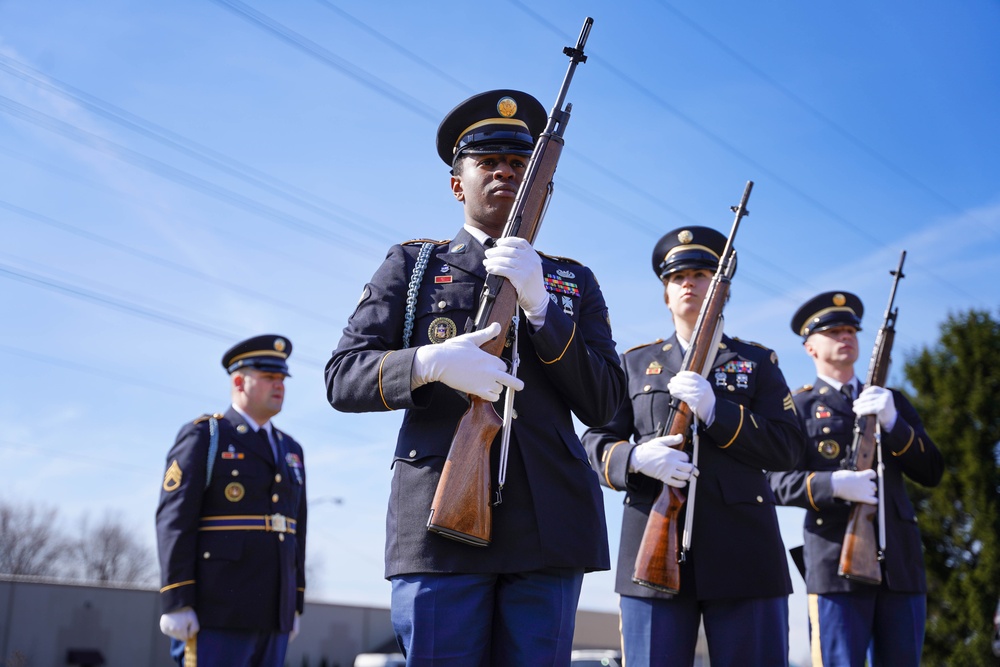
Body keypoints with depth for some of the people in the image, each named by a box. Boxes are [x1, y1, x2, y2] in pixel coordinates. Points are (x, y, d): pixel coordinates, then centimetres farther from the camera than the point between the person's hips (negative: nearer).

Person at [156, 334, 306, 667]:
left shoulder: (289, 450, 17)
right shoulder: (202, 438, -4)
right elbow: (174, 522, -12)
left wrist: (294, 605, 14)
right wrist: (176, 604, -18)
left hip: (269, 612, 7)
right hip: (216, 611, -7)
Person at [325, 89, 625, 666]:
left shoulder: (574, 281, 17)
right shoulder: (412, 264, 13)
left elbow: (604, 405, 6)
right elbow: (343, 378, 5)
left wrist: (539, 304, -8)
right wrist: (430, 364, -16)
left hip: (549, 529, 2)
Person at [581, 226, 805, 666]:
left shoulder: (757, 362, 15)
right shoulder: (635, 362, 18)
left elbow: (787, 448, 3)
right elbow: (597, 440, 10)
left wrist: (713, 409, -12)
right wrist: (635, 457, -14)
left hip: (743, 552, 0)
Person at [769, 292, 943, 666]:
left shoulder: (891, 401, 20)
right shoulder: (798, 406, 8)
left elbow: (932, 473, 10)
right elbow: (782, 484, -2)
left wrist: (891, 420, -6)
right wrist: (835, 484, -21)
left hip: (901, 561, 4)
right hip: (836, 562, -4)